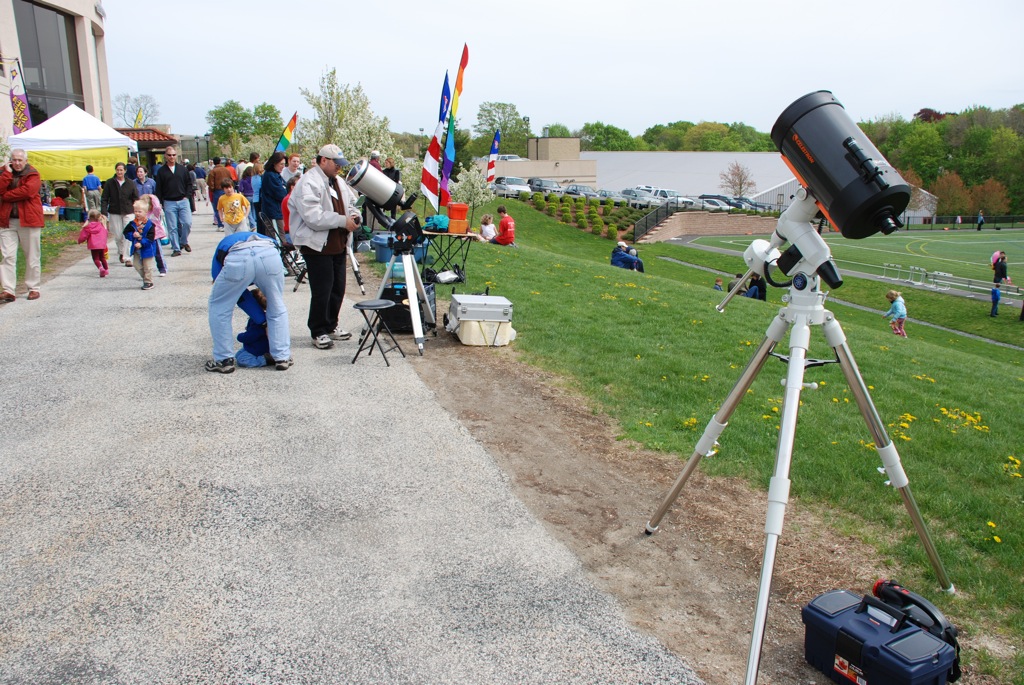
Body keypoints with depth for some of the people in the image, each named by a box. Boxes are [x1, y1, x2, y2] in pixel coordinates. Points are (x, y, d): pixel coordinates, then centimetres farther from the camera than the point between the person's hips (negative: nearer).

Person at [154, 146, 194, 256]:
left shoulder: (182, 169, 8)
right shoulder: (161, 171, 4)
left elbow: (189, 184, 12)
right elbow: (158, 189, 4)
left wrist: (187, 196, 0)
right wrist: (160, 203, -1)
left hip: (183, 201, 1)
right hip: (169, 203, -1)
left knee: (187, 223, -9)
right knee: (172, 227, 0)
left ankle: (183, 242, 16)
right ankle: (176, 249, 7)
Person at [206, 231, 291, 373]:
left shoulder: (222, 245, 40)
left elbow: (240, 296, 31)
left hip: (238, 259, -1)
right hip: (270, 255, 1)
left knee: (218, 306, 23)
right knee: (277, 308, 25)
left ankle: (224, 360, 26)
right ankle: (282, 358, 27)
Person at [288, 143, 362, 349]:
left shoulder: (339, 182, 15)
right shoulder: (308, 183, -14)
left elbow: (351, 203, 26)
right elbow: (313, 217, -24)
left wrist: (353, 215, 2)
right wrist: (343, 221, -23)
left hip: (338, 245, 9)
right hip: (317, 246, -9)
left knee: (338, 289, 14)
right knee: (321, 292, -4)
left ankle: (331, 326, 29)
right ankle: (318, 333, 8)